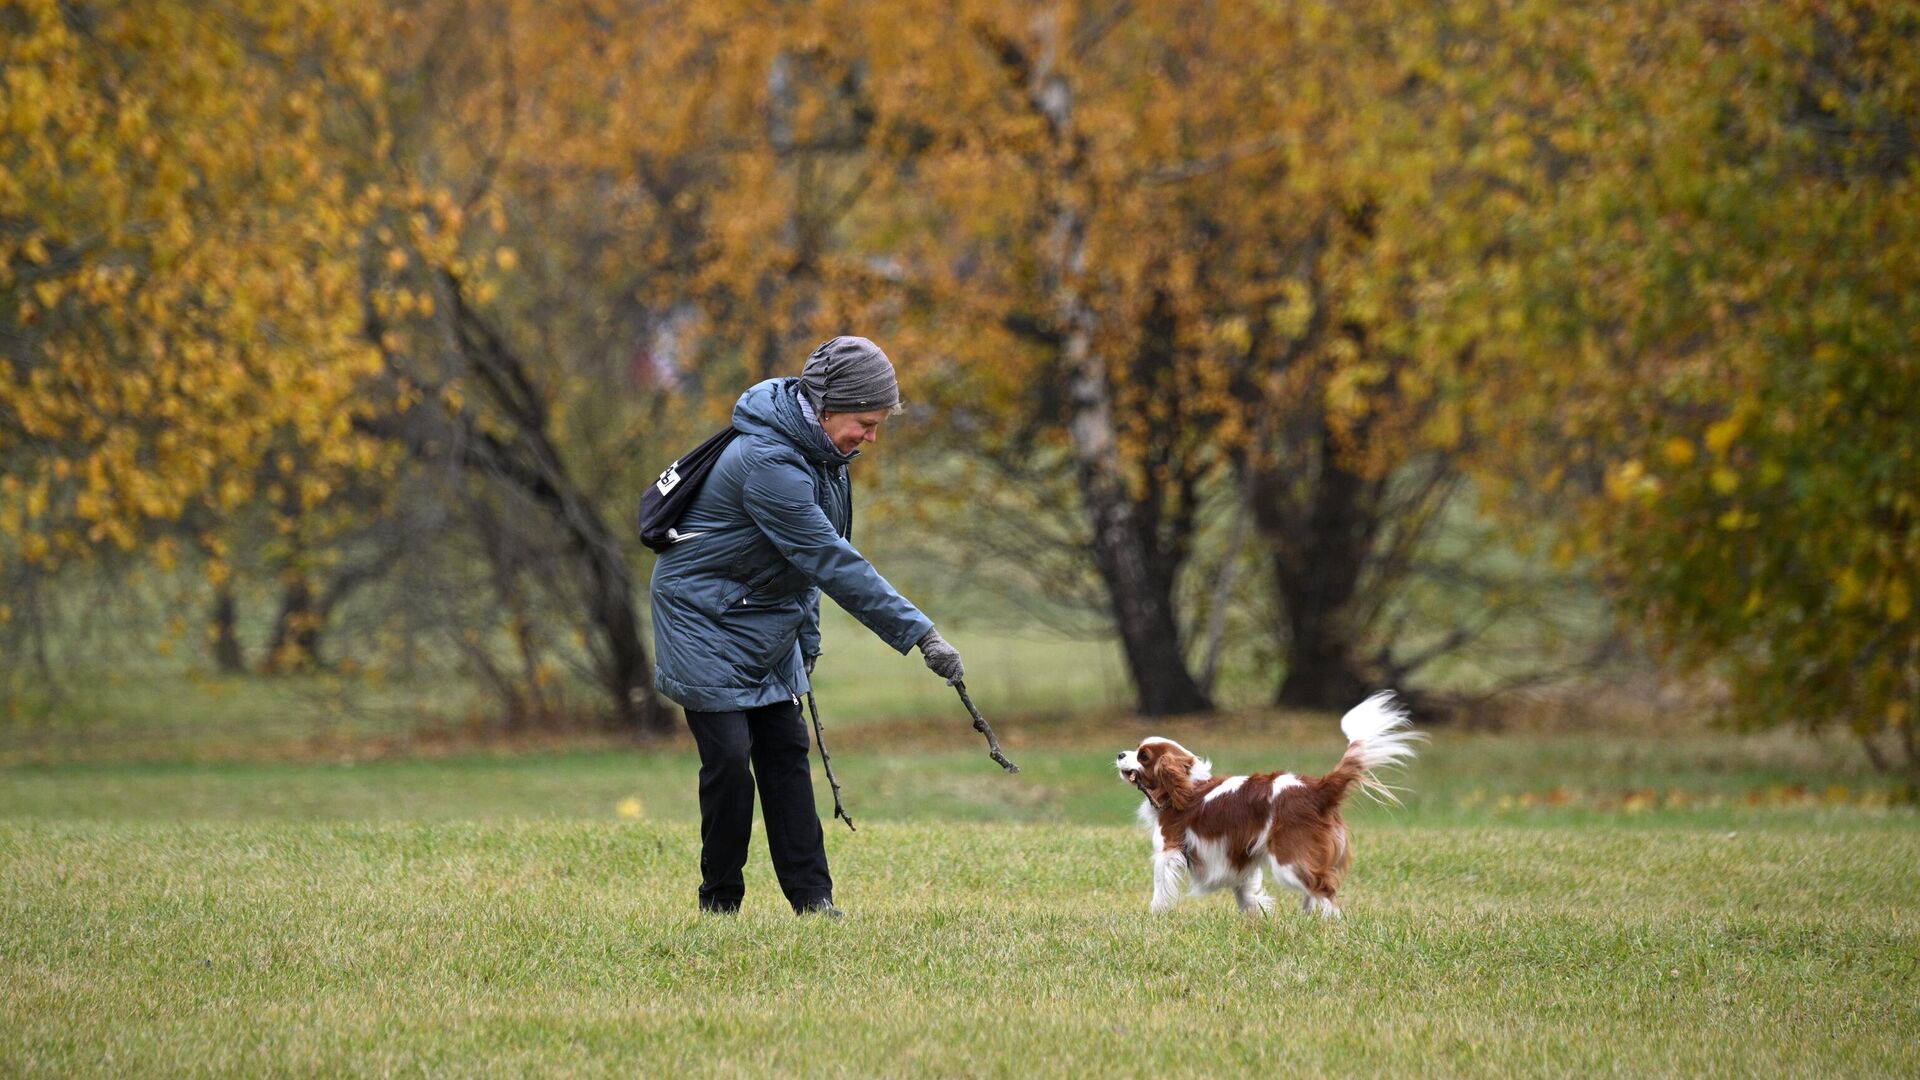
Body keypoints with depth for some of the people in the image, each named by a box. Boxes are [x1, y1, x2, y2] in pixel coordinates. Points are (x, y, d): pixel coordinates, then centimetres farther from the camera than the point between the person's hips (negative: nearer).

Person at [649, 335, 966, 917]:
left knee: (786, 752, 3)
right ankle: (719, 901, 4)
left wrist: (806, 640, 12)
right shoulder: (768, 463, -30)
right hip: (705, 621, -9)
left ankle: (811, 897, 1)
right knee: (729, 756, -9)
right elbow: (833, 563, -33)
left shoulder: (823, 453, 0)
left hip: (767, 621, 9)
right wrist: (920, 634, -34)